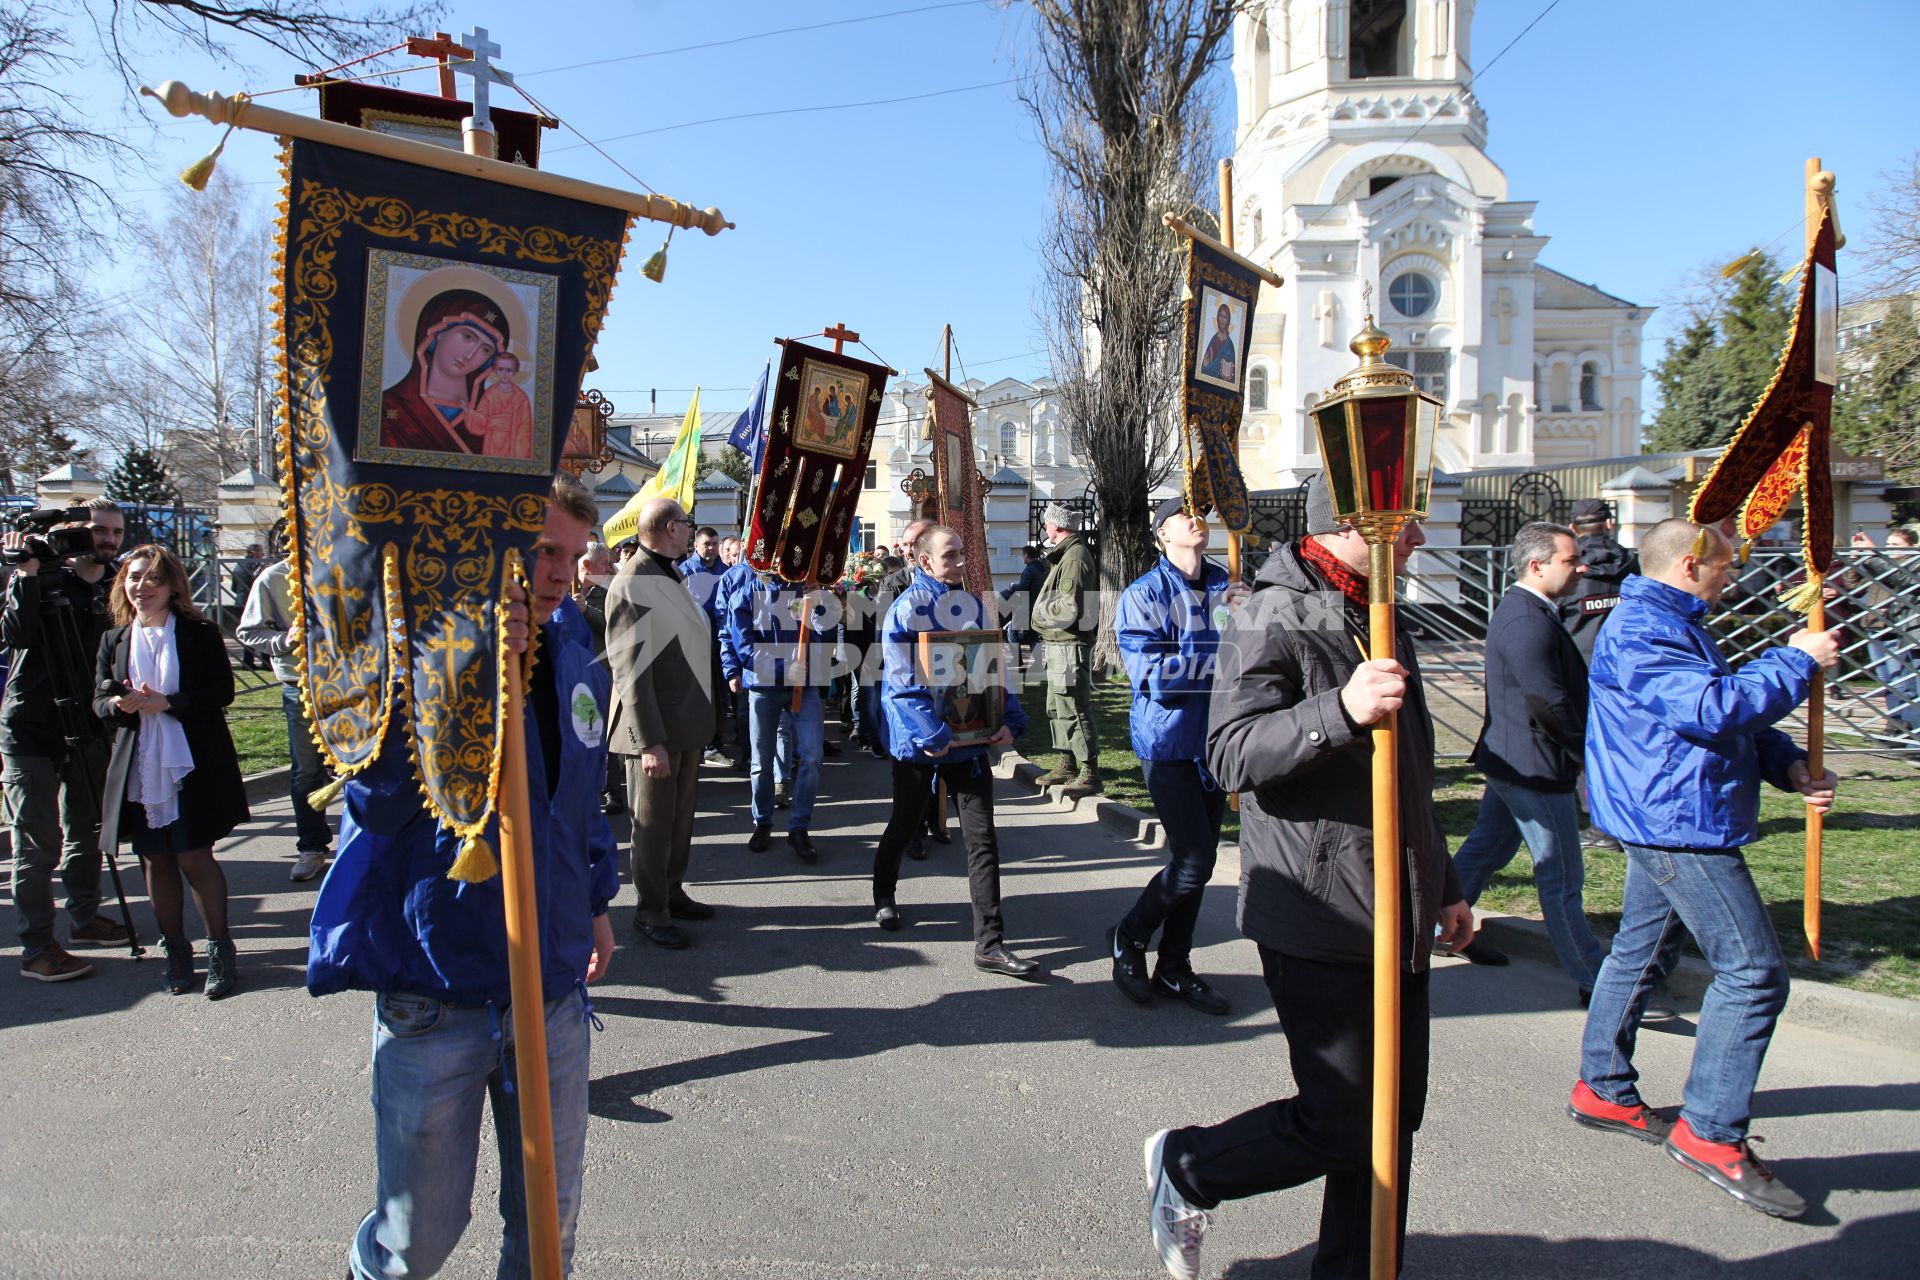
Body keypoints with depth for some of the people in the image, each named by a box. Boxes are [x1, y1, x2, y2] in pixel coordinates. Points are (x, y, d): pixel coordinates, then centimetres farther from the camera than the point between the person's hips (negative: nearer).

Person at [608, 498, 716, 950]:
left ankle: (673, 893, 31)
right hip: (656, 729, -8)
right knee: (654, 822, 4)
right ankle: (651, 911, 17)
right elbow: (630, 670, -21)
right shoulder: (632, 585, -17)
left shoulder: (672, 576, 12)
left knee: (681, 816, 17)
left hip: (688, 724, 8)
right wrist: (650, 741, -23)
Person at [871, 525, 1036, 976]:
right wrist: (931, 735, -23)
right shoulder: (905, 610, -10)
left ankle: (989, 944, 0)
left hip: (971, 736, 4)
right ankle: (884, 894, 45)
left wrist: (1010, 719, 0)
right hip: (920, 742, -4)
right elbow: (903, 682, -17)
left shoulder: (973, 606, 8)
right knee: (905, 825, 16)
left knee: (982, 838, -2)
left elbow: (994, 666, 11)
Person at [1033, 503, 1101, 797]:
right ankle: (1068, 765, 29)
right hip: (1058, 644, 11)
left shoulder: (1075, 557, -17)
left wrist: (1041, 612, -10)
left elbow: (1069, 607, -24)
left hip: (1069, 645, -11)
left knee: (1073, 708, -9)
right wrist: (1046, 610, 2)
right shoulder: (1065, 554, 16)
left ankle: (1090, 774, -5)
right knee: (1057, 707, 19)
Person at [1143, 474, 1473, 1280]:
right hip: (1319, 920, -9)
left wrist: (1443, 885, 27)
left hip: (1398, 918, 9)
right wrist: (1340, 712, -37)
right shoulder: (1274, 619, -12)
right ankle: (1184, 1167, 21)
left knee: (1392, 1118, 13)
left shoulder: (1381, 622, 18)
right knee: (1341, 1124, -3)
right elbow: (1231, 753, -24)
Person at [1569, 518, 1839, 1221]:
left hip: (1664, 821, 11)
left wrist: (1790, 765, 5)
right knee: (1753, 970, -8)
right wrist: (1796, 662, -13)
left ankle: (1602, 1089, 28)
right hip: (1679, 822, -11)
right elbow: (1717, 708, -27)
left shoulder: (1672, 625, 18)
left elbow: (1725, 714, 21)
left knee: (1641, 951, 17)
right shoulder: (1640, 631, -17)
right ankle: (1710, 1133, -1)